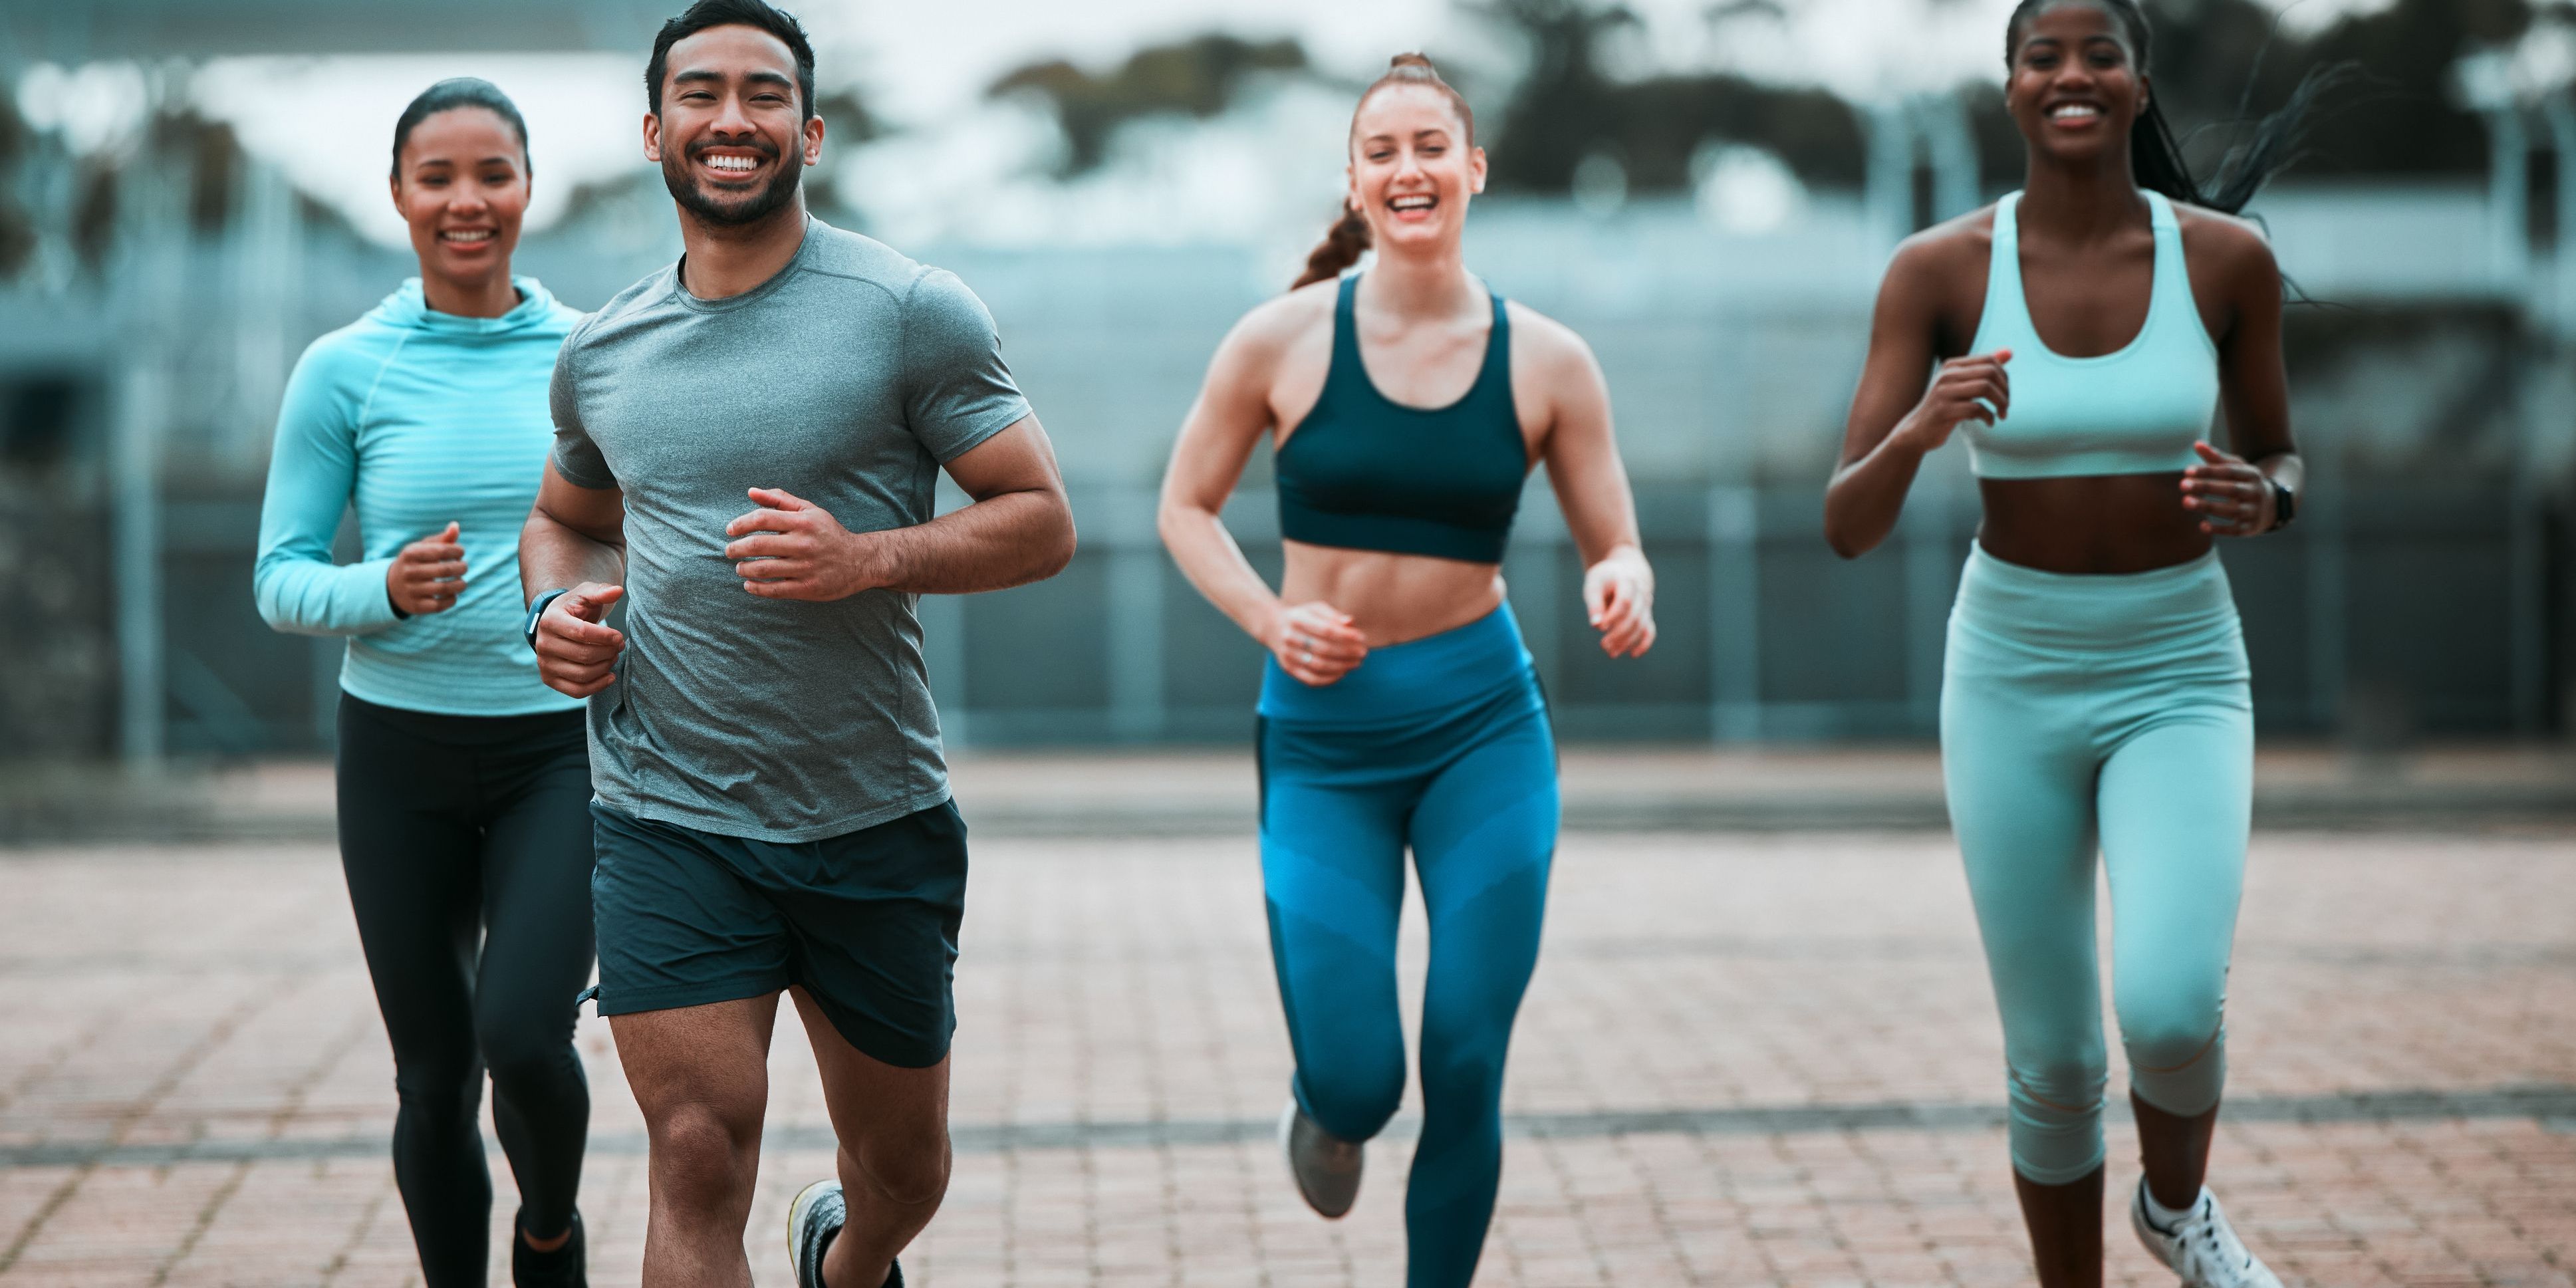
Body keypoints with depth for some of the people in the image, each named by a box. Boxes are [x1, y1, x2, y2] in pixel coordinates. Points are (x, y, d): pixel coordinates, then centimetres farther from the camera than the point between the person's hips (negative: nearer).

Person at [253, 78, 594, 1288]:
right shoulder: (345, 371, -2)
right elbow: (280, 579, 0)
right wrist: (387, 590, -20)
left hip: (561, 746, 0)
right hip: (401, 752, 1)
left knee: (523, 1038, -17)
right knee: (433, 1074, 7)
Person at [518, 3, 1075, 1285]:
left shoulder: (912, 313, -6)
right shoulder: (600, 351, 7)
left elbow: (1042, 520, -5)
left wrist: (866, 560, -22)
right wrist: (560, 606, 2)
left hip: (878, 823, -1)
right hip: (669, 826, 1)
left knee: (901, 1163, 17)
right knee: (697, 1166, -12)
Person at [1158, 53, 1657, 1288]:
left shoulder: (1547, 362, -1)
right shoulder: (1284, 340, -4)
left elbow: (1617, 548, 5)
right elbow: (1186, 506, 6)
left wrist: (1621, 590, -19)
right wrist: (1271, 618, -11)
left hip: (1484, 726, 1)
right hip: (1323, 737, -1)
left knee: (1464, 1070, -5)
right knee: (1357, 1081, -7)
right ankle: (1326, 1107, 33)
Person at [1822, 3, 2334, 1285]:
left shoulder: (2227, 255, -6)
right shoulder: (1938, 269, -8)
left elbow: (2280, 468, 9)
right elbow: (1847, 528, -10)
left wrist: (2258, 499, -16)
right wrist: (1917, 427, -31)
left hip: (2179, 676, 0)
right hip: (2012, 682, 0)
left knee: (2171, 1009, -22)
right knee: (2054, 1064, 5)